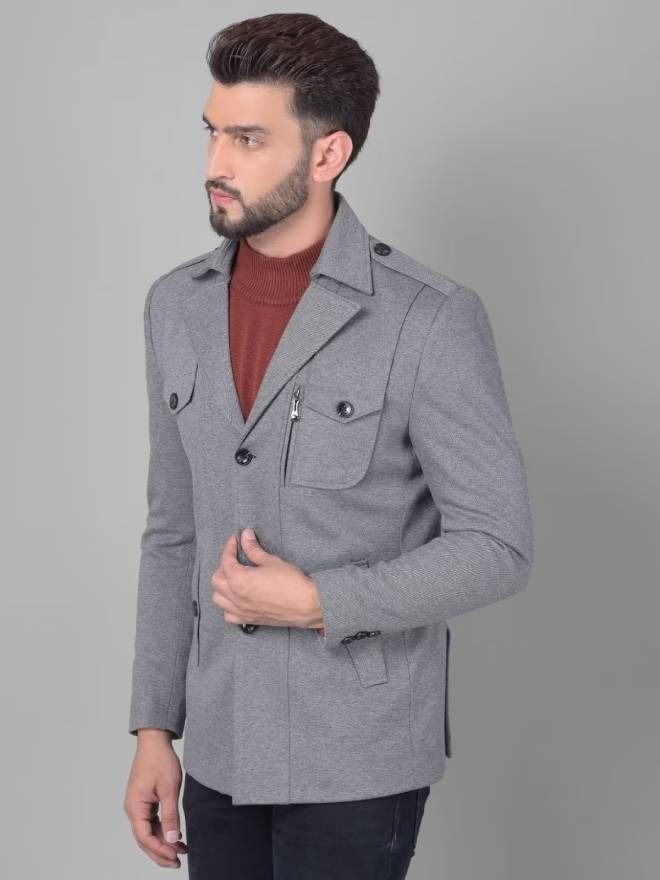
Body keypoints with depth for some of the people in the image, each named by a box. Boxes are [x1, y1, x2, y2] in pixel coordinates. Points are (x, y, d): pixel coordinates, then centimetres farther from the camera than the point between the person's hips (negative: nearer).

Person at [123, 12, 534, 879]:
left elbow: (497, 547, -11)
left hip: (357, 763, -5)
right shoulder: (177, 305, 3)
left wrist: (316, 603, -19)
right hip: (220, 752, 5)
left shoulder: (432, 320, -15)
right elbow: (173, 532, 9)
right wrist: (154, 726, 7)